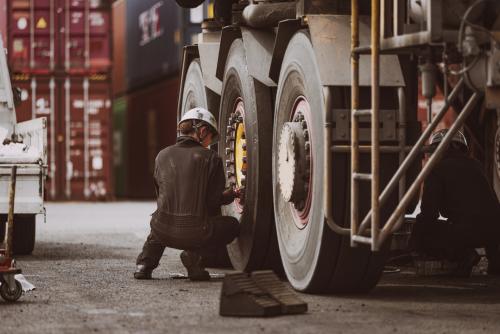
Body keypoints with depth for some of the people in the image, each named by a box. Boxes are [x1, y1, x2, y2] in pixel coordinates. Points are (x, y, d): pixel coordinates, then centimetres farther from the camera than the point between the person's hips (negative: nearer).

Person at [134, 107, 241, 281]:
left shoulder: (162, 156, 6)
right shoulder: (210, 158, -5)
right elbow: (213, 202, -5)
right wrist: (230, 195, 19)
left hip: (164, 233, 4)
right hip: (196, 233, -4)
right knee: (232, 225, 24)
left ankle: (145, 263, 18)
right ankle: (195, 254, -1)